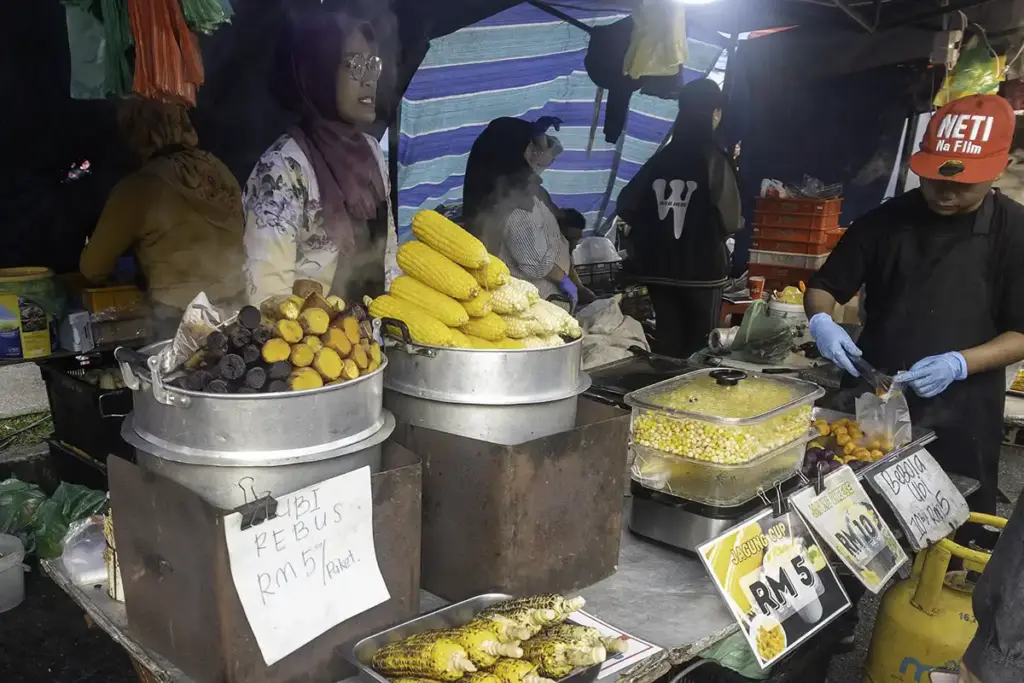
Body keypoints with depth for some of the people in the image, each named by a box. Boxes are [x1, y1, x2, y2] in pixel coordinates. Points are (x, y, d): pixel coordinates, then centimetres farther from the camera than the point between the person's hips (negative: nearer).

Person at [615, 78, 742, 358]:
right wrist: (710, 234, 7)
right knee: (699, 345, 7)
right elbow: (729, 221, -15)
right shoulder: (714, 158, -9)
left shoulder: (661, 157, 5)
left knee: (667, 342, 13)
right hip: (702, 268, -5)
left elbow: (626, 206, 4)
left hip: (659, 267, 5)